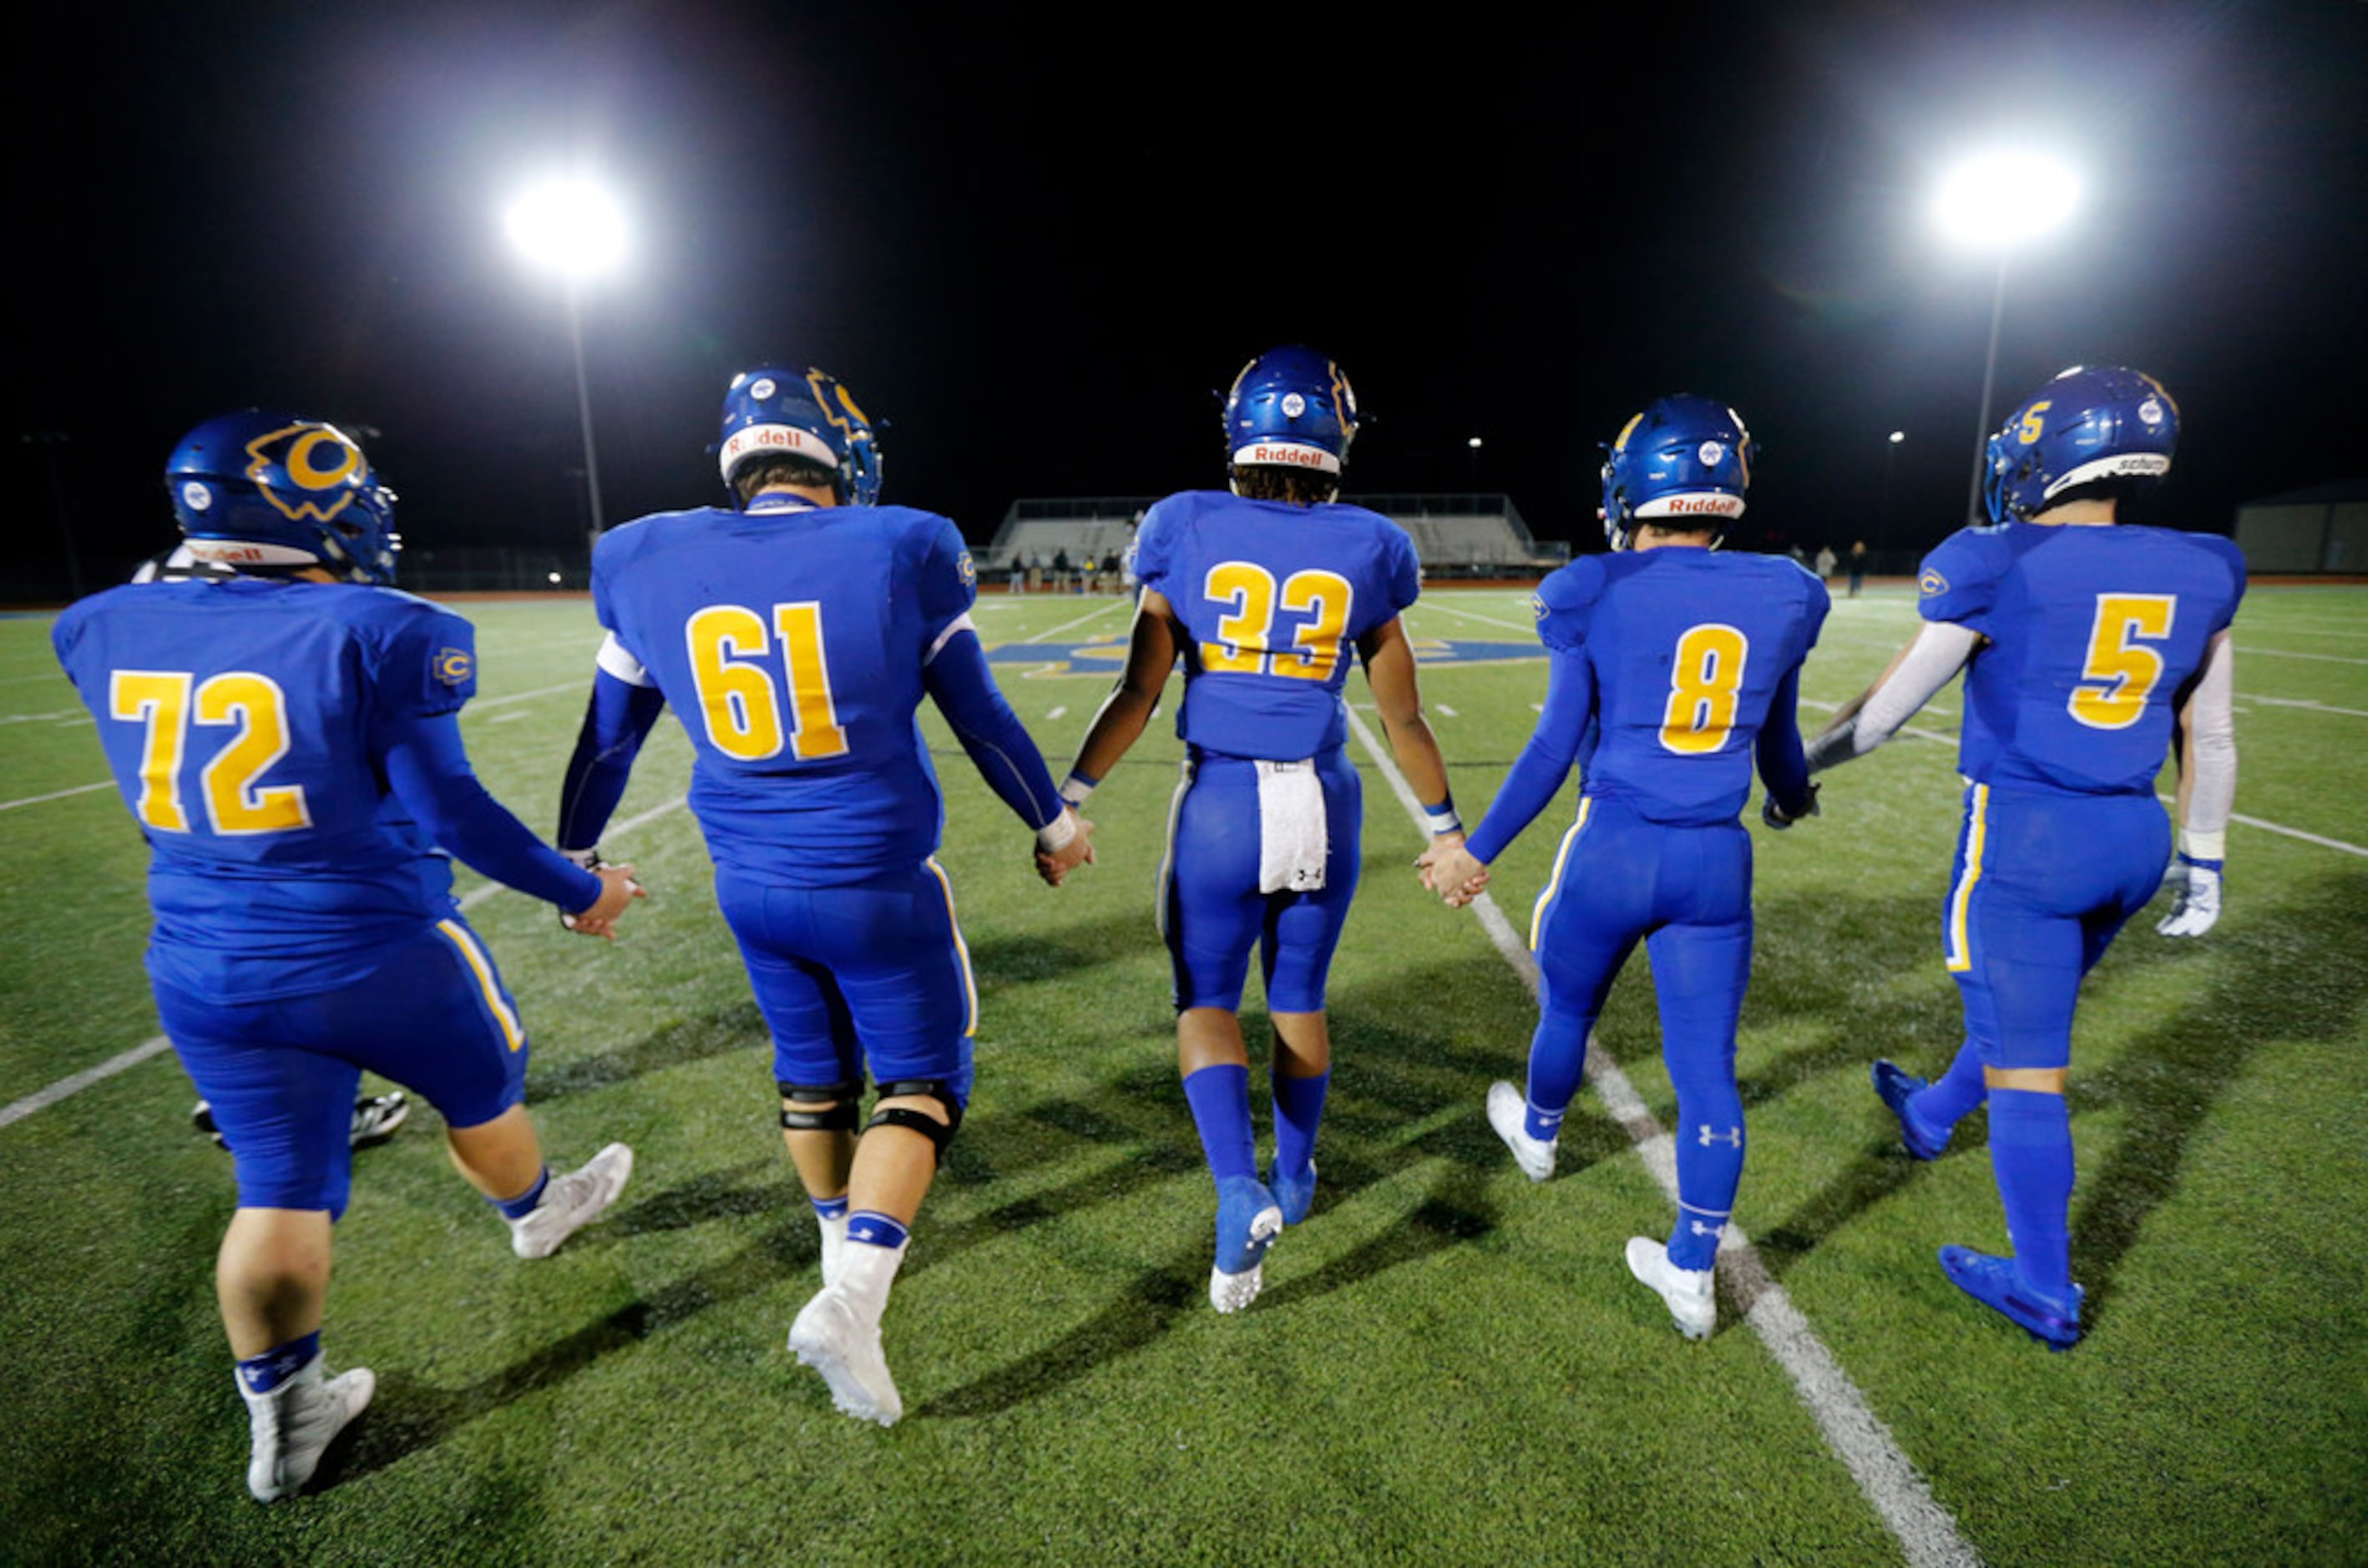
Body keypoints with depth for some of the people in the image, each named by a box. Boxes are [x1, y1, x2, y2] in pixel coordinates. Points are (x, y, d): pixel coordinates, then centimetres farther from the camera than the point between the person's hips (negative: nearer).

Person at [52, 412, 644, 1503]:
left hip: (205, 973, 5)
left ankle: (282, 1419, 29)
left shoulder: (111, 630, 2)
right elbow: (445, 807, -17)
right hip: (376, 957, -5)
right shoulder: (374, 631, -17)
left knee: (280, 1193, 16)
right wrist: (578, 893, -7)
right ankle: (537, 1216, 49)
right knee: (480, 1094, 23)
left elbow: (169, 799, 16)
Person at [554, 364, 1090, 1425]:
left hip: (751, 887, 5)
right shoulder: (895, 551, -10)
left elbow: (607, 741, 10)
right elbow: (981, 718, -3)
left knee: (811, 1073, 25)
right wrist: (1053, 823, 11)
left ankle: (846, 1247, 46)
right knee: (924, 1081, 13)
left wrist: (575, 857, 26)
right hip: (875, 883, -4)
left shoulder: (649, 564, 0)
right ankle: (850, 1301, 0)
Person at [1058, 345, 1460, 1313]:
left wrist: (1069, 801, 4)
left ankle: (1239, 1193, -4)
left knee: (1206, 1001, 14)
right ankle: (1293, 1180, 39)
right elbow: (1403, 719, 4)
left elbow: (1139, 692, -5)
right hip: (1321, 804, 2)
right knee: (1299, 1000, 20)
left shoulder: (1187, 530, -1)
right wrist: (1446, 829, 17)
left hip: (1220, 802, -1)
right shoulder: (1365, 549, 1)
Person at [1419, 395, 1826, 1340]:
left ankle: (1537, 1137, 51)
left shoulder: (1594, 594, -9)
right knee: (1706, 1065, 10)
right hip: (1716, 862, 3)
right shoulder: (1784, 596, 2)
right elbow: (1777, 744, 14)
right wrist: (1792, 800, 37)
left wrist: (1477, 851, -3)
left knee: (1568, 1010, 23)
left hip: (1614, 848, -2)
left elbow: (1557, 748, -12)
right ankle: (1691, 1272, 22)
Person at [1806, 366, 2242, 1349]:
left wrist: (1796, 765, 6)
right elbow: (2209, 738, 11)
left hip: (2023, 834, -7)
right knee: (2025, 1014, 26)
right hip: (2132, 837, 7)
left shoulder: (1997, 567, -12)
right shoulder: (2197, 574, 6)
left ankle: (2046, 1292, 16)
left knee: (2027, 1062, 3)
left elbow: (1889, 707, -8)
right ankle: (1932, 1118, 52)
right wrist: (2203, 861, 19)